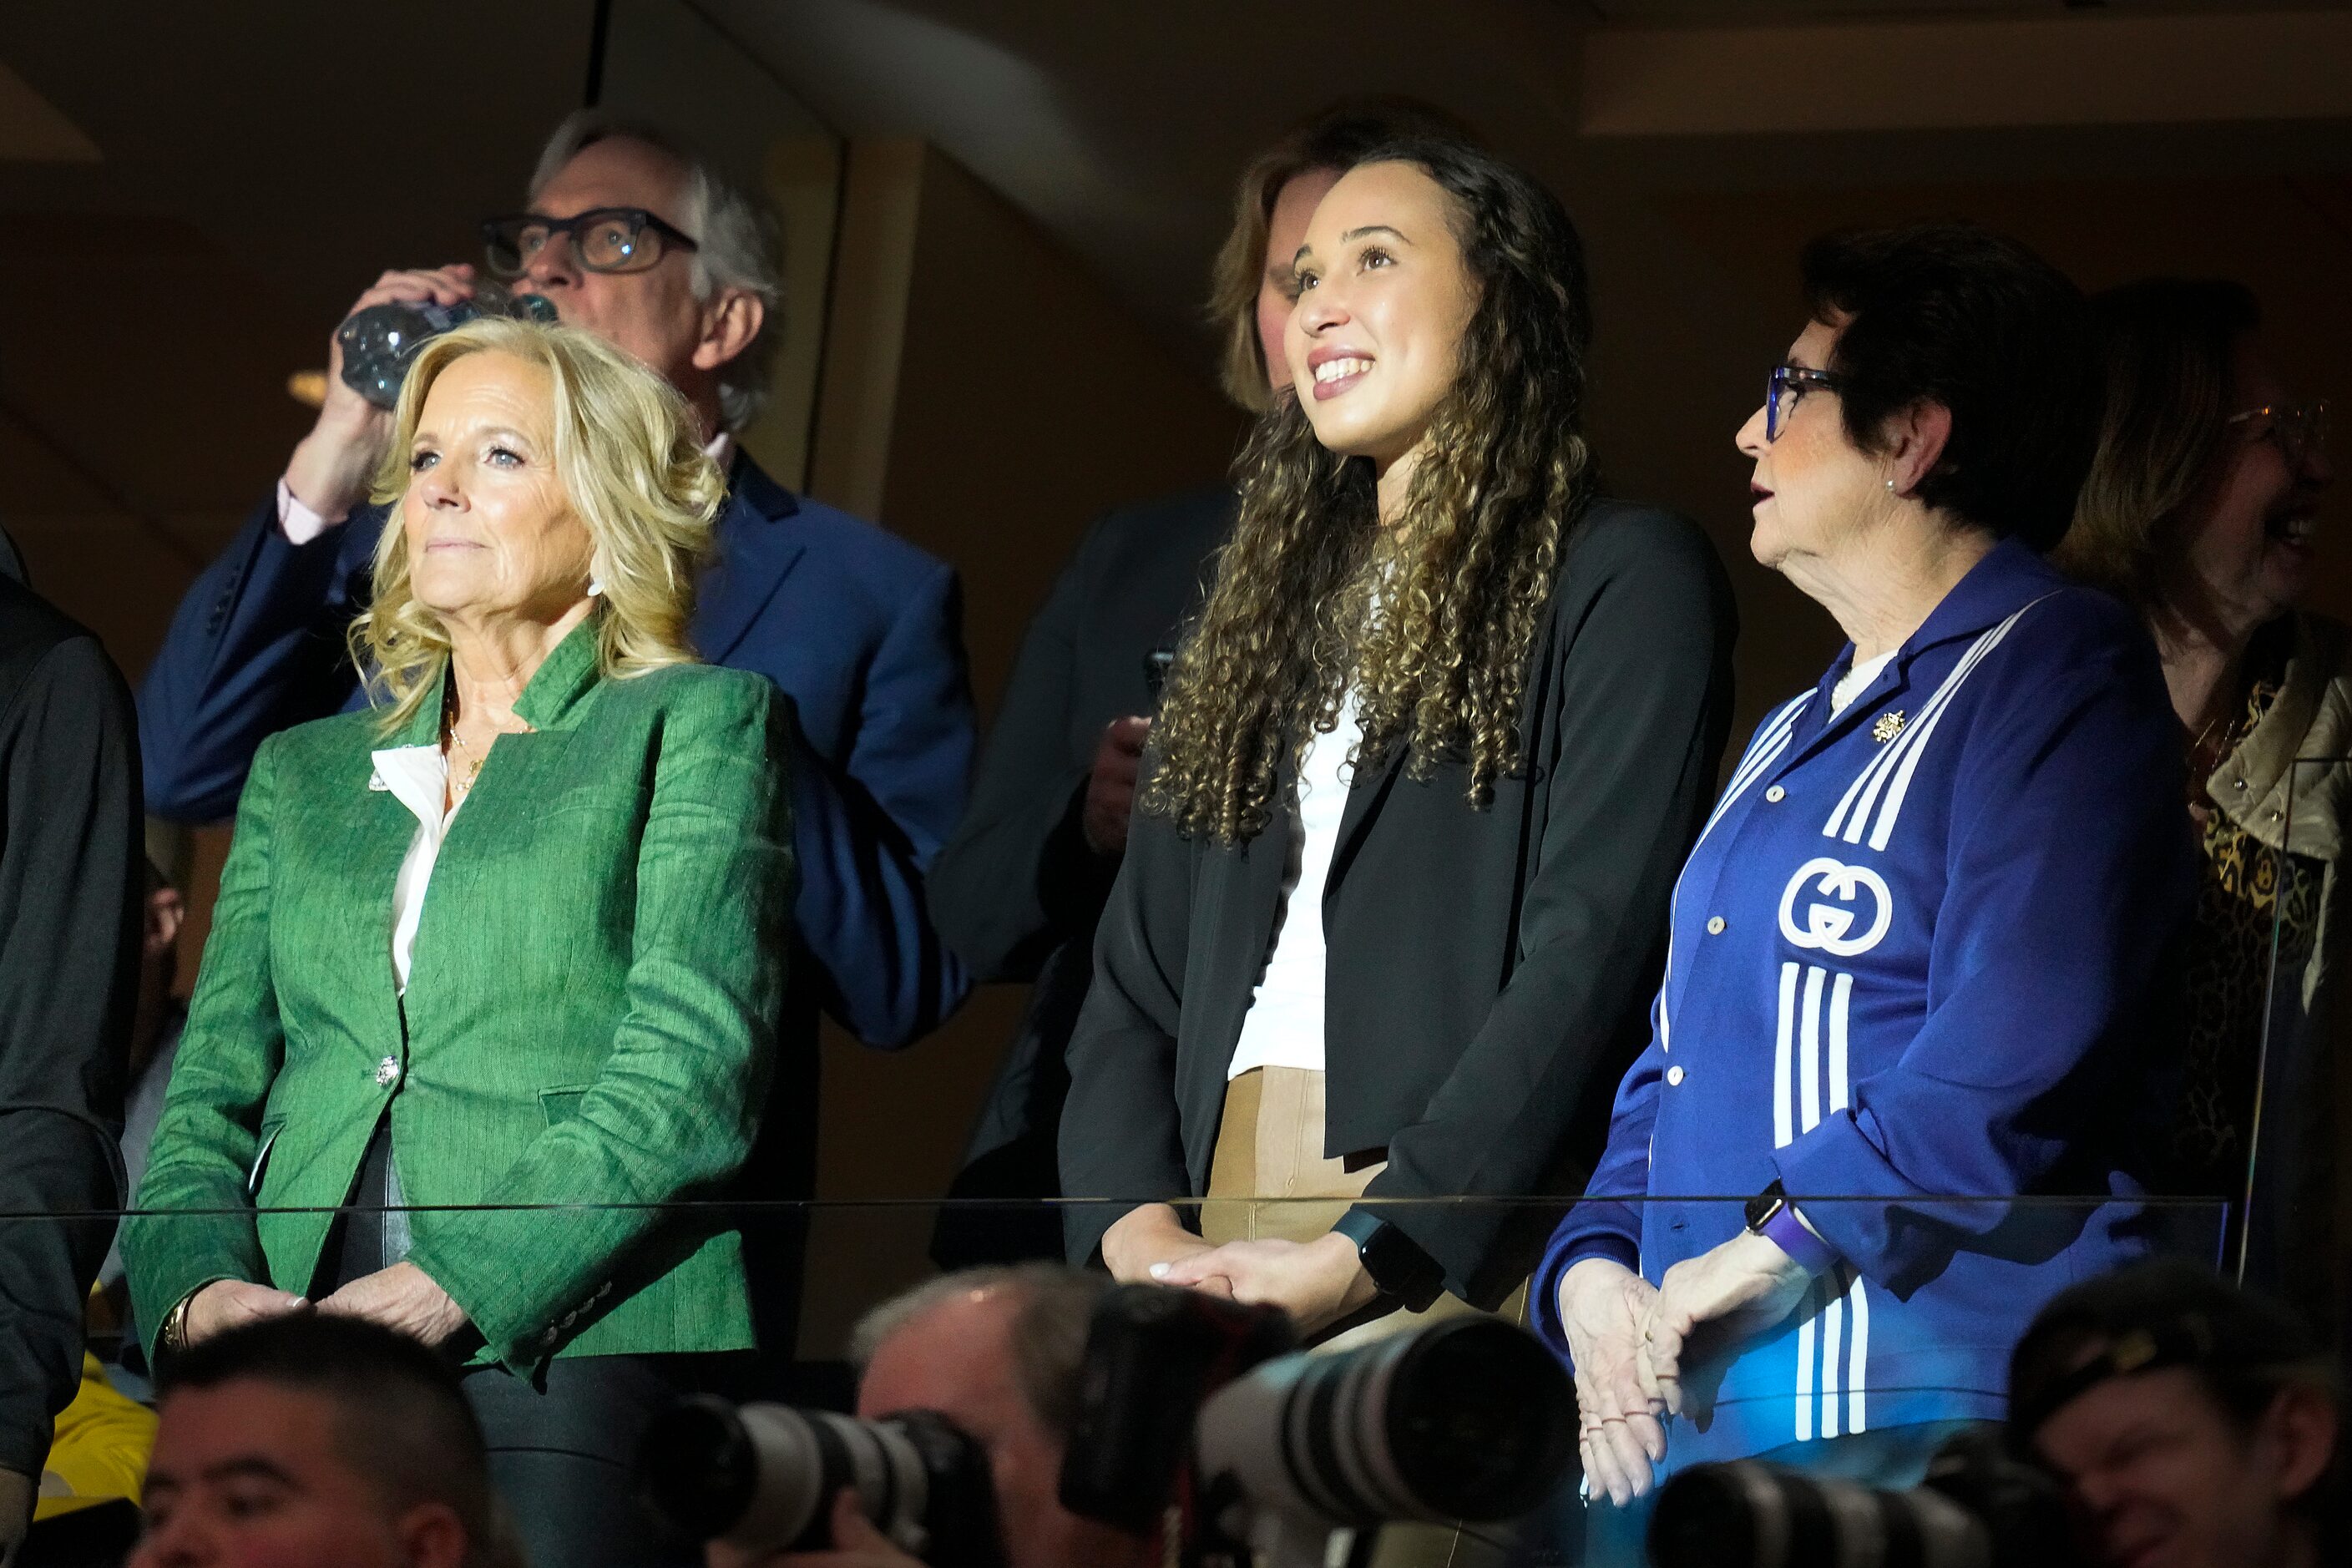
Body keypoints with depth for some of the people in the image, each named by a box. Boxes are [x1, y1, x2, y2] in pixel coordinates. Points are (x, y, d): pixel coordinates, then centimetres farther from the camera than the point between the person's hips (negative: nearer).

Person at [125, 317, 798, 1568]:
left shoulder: (698, 722, 9)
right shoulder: (303, 770, 24)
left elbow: (691, 1074, -4)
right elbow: (212, 1087, 17)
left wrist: (450, 1289, -15)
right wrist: (199, 1285, -6)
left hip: (573, 1352, -4)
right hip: (297, 1384, 4)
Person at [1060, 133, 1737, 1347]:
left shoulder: (1624, 578, 5)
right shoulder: (1267, 607, 25)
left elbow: (1594, 951, -8)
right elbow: (1136, 974, 18)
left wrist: (1359, 1255, -16)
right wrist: (1137, 1227, -2)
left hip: (1456, 1249, -5)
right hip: (1214, 1239, 5)